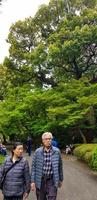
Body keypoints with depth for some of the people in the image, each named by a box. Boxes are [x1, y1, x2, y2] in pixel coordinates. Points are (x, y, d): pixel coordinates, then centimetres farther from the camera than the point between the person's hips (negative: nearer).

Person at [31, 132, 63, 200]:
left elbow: (60, 166, 5)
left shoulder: (57, 151, -4)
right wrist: (33, 181, -3)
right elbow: (34, 166, -1)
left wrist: (60, 179, 11)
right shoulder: (38, 151, -4)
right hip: (40, 180, 1)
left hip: (52, 180, -1)